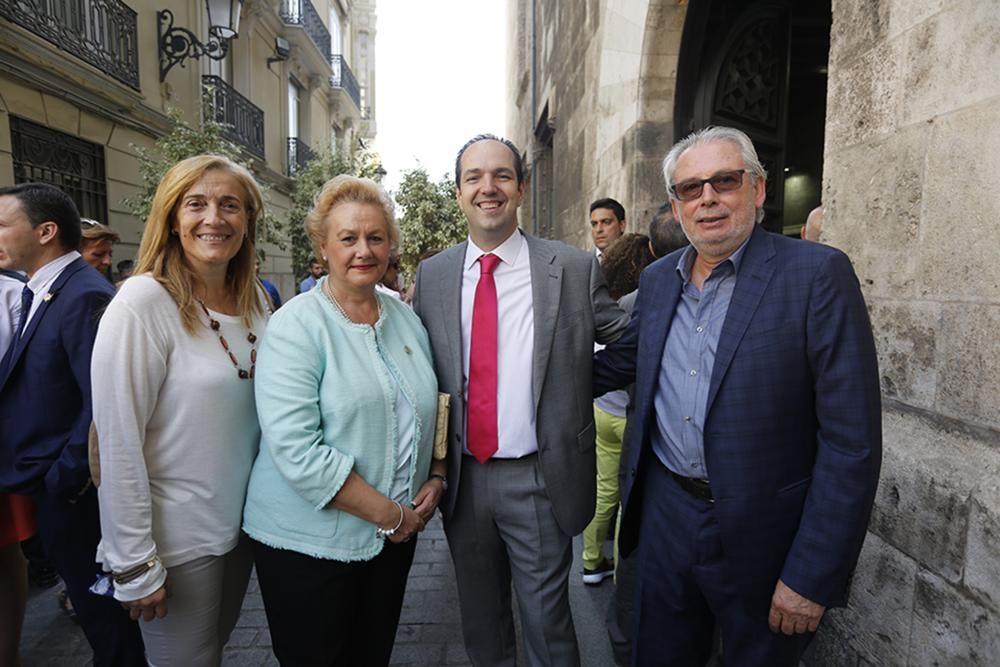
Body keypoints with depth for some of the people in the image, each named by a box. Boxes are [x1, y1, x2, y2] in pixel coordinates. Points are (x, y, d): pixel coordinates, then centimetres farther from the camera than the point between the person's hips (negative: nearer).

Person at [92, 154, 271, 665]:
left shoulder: (255, 300, -1)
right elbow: (118, 443, -19)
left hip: (243, 523, 5)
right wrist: (135, 564, -15)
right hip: (178, 540, -5)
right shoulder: (143, 302, -19)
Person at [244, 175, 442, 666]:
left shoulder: (407, 320, 3)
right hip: (309, 543, -5)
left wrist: (436, 479, -4)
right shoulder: (296, 326, -15)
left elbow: (428, 413, 12)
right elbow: (298, 451, -23)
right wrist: (390, 514, -18)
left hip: (396, 535, 5)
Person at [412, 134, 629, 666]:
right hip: (462, 477, 3)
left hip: (539, 480, -3)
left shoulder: (575, 269, -8)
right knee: (479, 620, 24)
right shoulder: (432, 275, 0)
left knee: (547, 622, 15)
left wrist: (578, 382, -12)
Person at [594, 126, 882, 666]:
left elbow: (852, 440, -16)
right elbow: (618, 362, 17)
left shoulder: (818, 274, -14)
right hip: (664, 514, 5)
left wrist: (813, 577, -16)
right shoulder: (657, 278, 3)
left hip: (762, 535, -4)